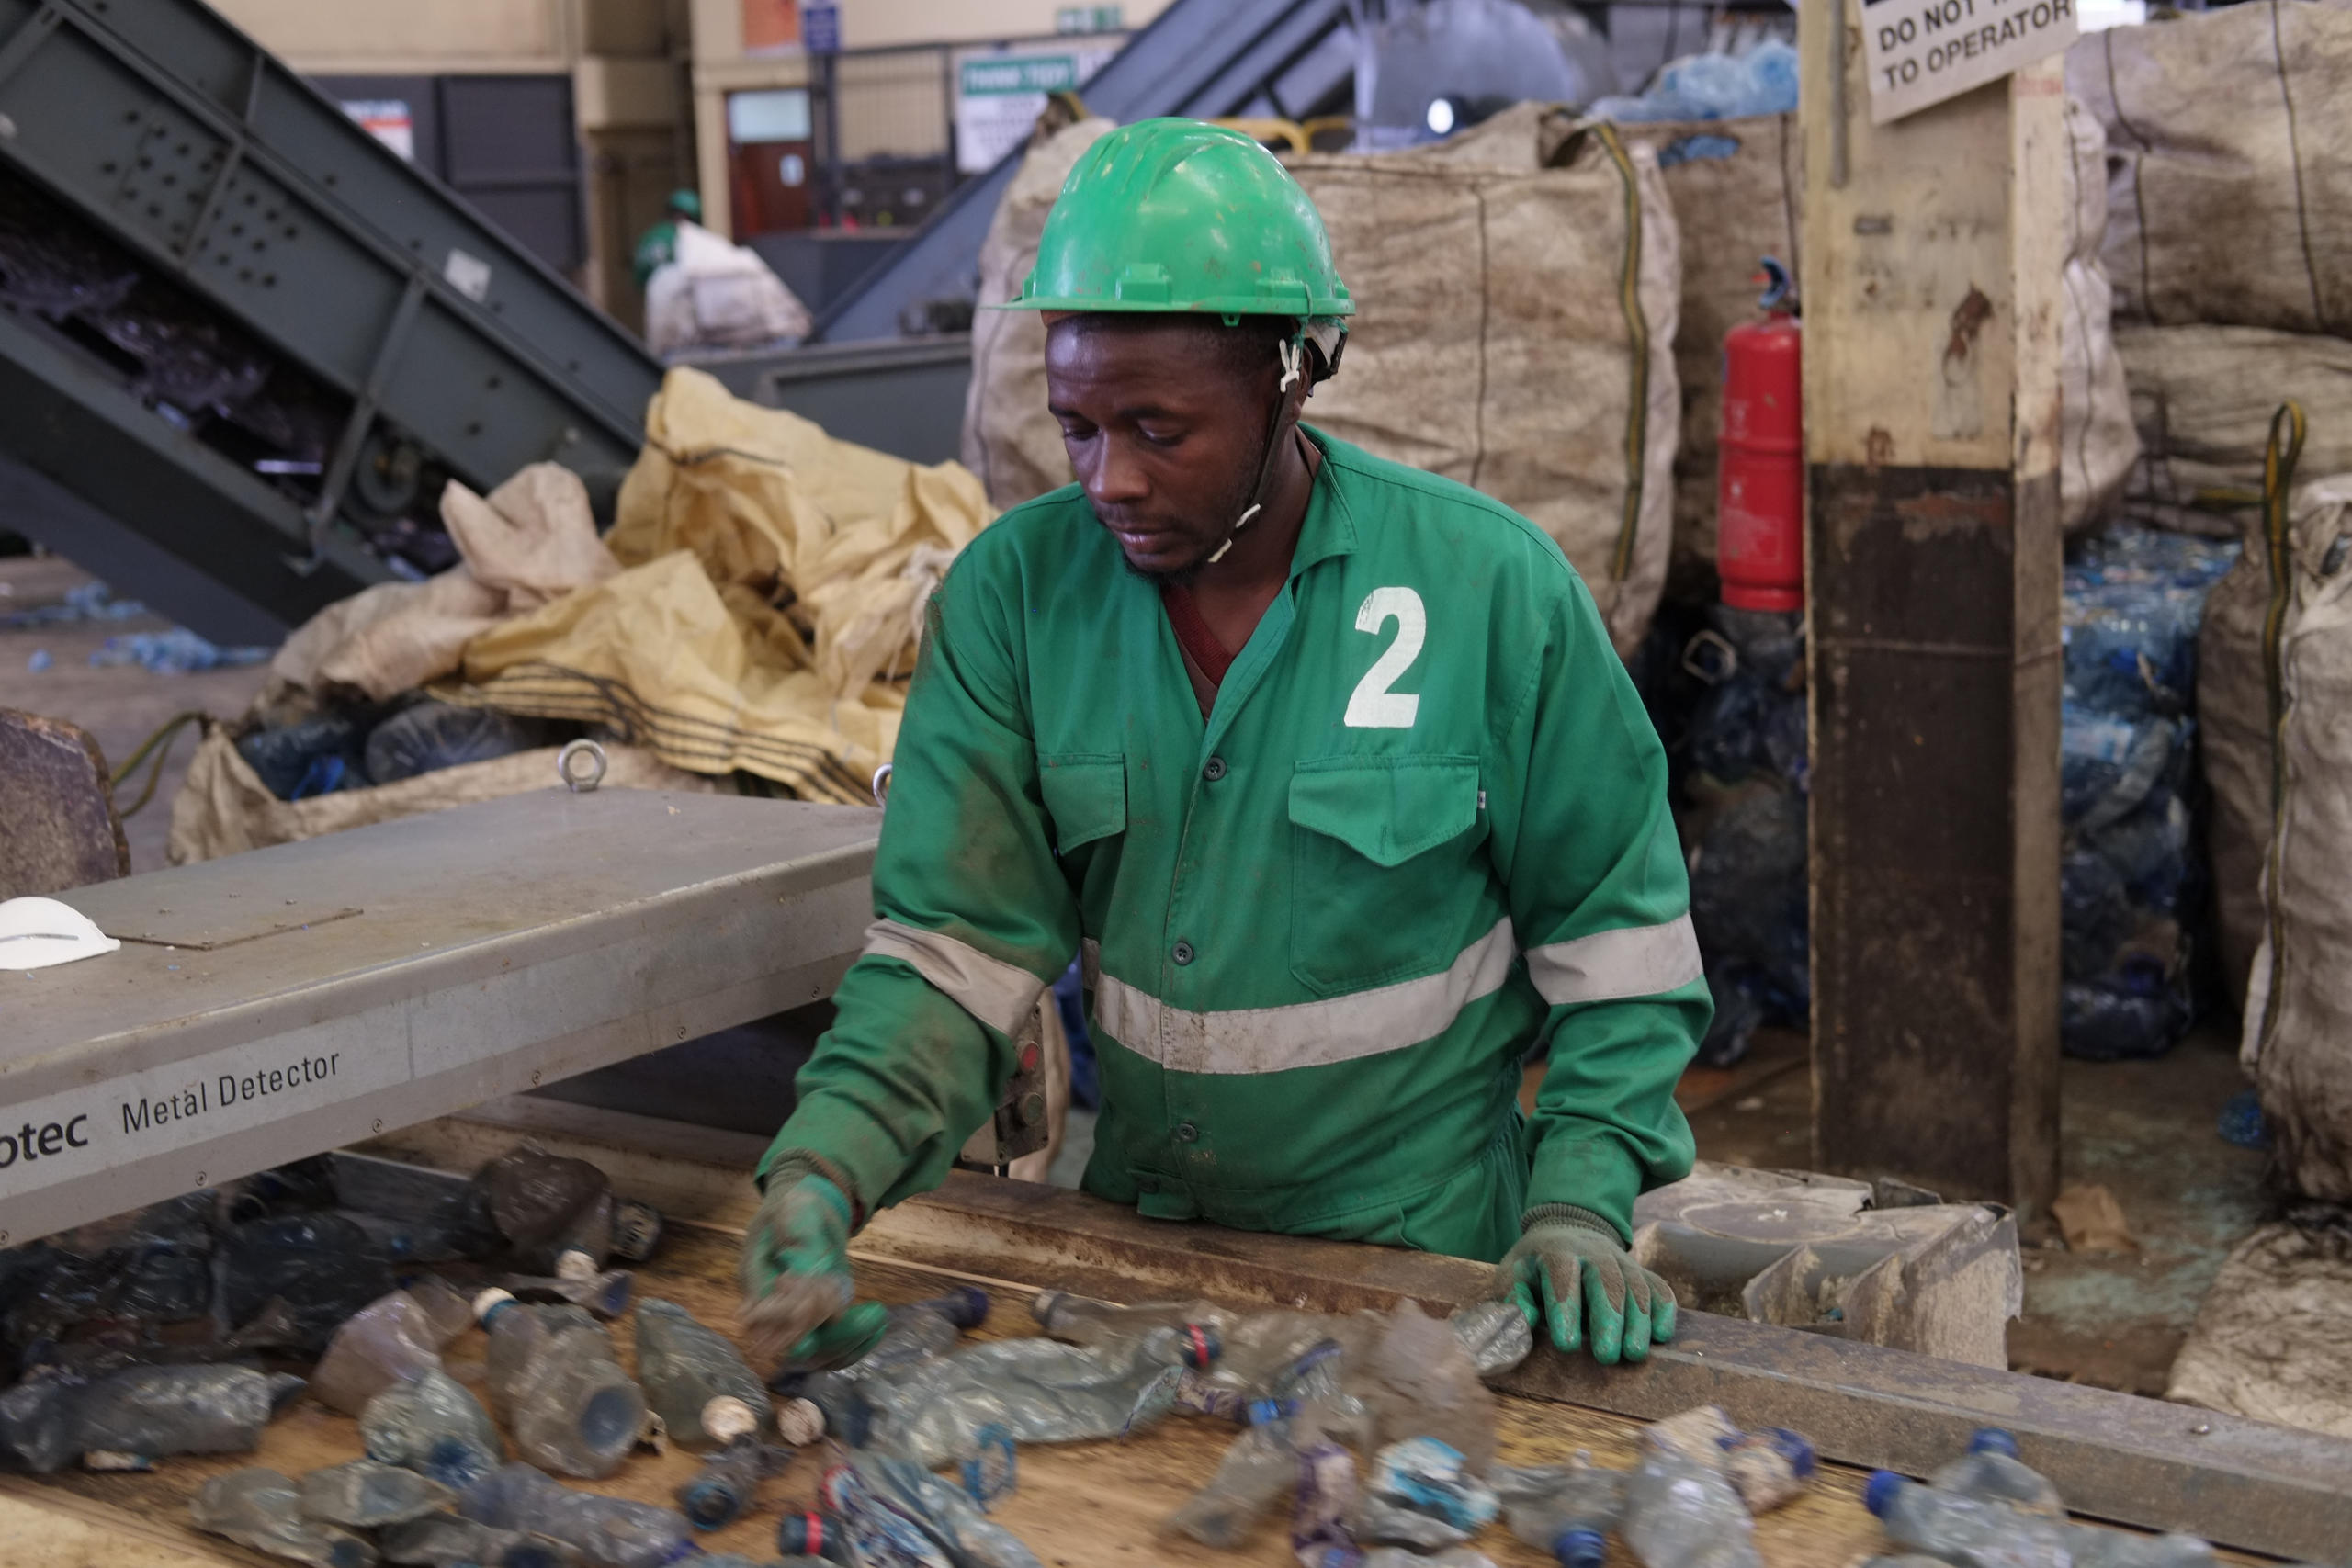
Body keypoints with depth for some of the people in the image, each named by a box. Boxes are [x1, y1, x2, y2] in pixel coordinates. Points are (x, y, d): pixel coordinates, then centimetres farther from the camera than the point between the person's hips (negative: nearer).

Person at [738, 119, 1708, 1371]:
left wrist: (1581, 1201, -12)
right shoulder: (1013, 590, -7)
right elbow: (956, 939, -8)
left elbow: (1616, 930, -3)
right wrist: (826, 1163, -24)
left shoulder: (1488, 585, -12)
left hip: (1418, 1256, -2)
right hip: (1129, 1226, 2)